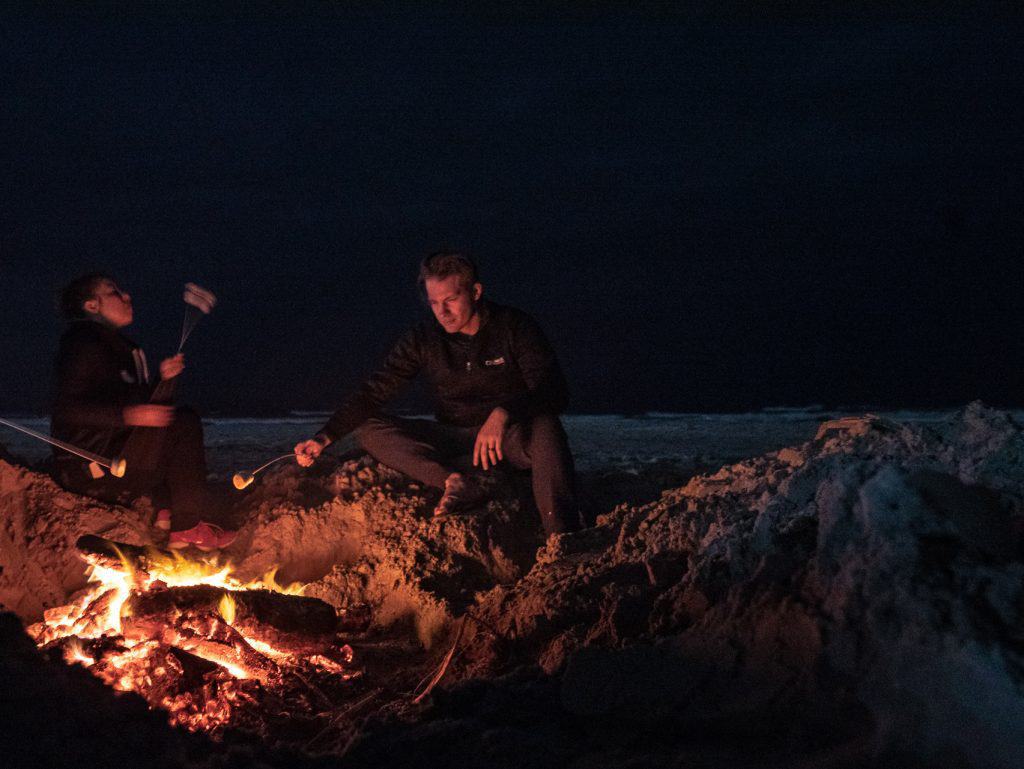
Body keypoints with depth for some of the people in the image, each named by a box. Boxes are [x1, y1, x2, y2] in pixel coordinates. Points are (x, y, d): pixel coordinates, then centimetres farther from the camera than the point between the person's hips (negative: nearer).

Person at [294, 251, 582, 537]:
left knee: (545, 428, -38)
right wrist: (324, 438, -17)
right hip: (455, 438, 4)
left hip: (513, 434, -3)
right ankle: (456, 482, -35)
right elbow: (373, 392, -3)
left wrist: (503, 414, -38)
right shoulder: (424, 340, -1)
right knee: (369, 429, -15)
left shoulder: (515, 327, -9)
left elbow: (554, 393, -19)